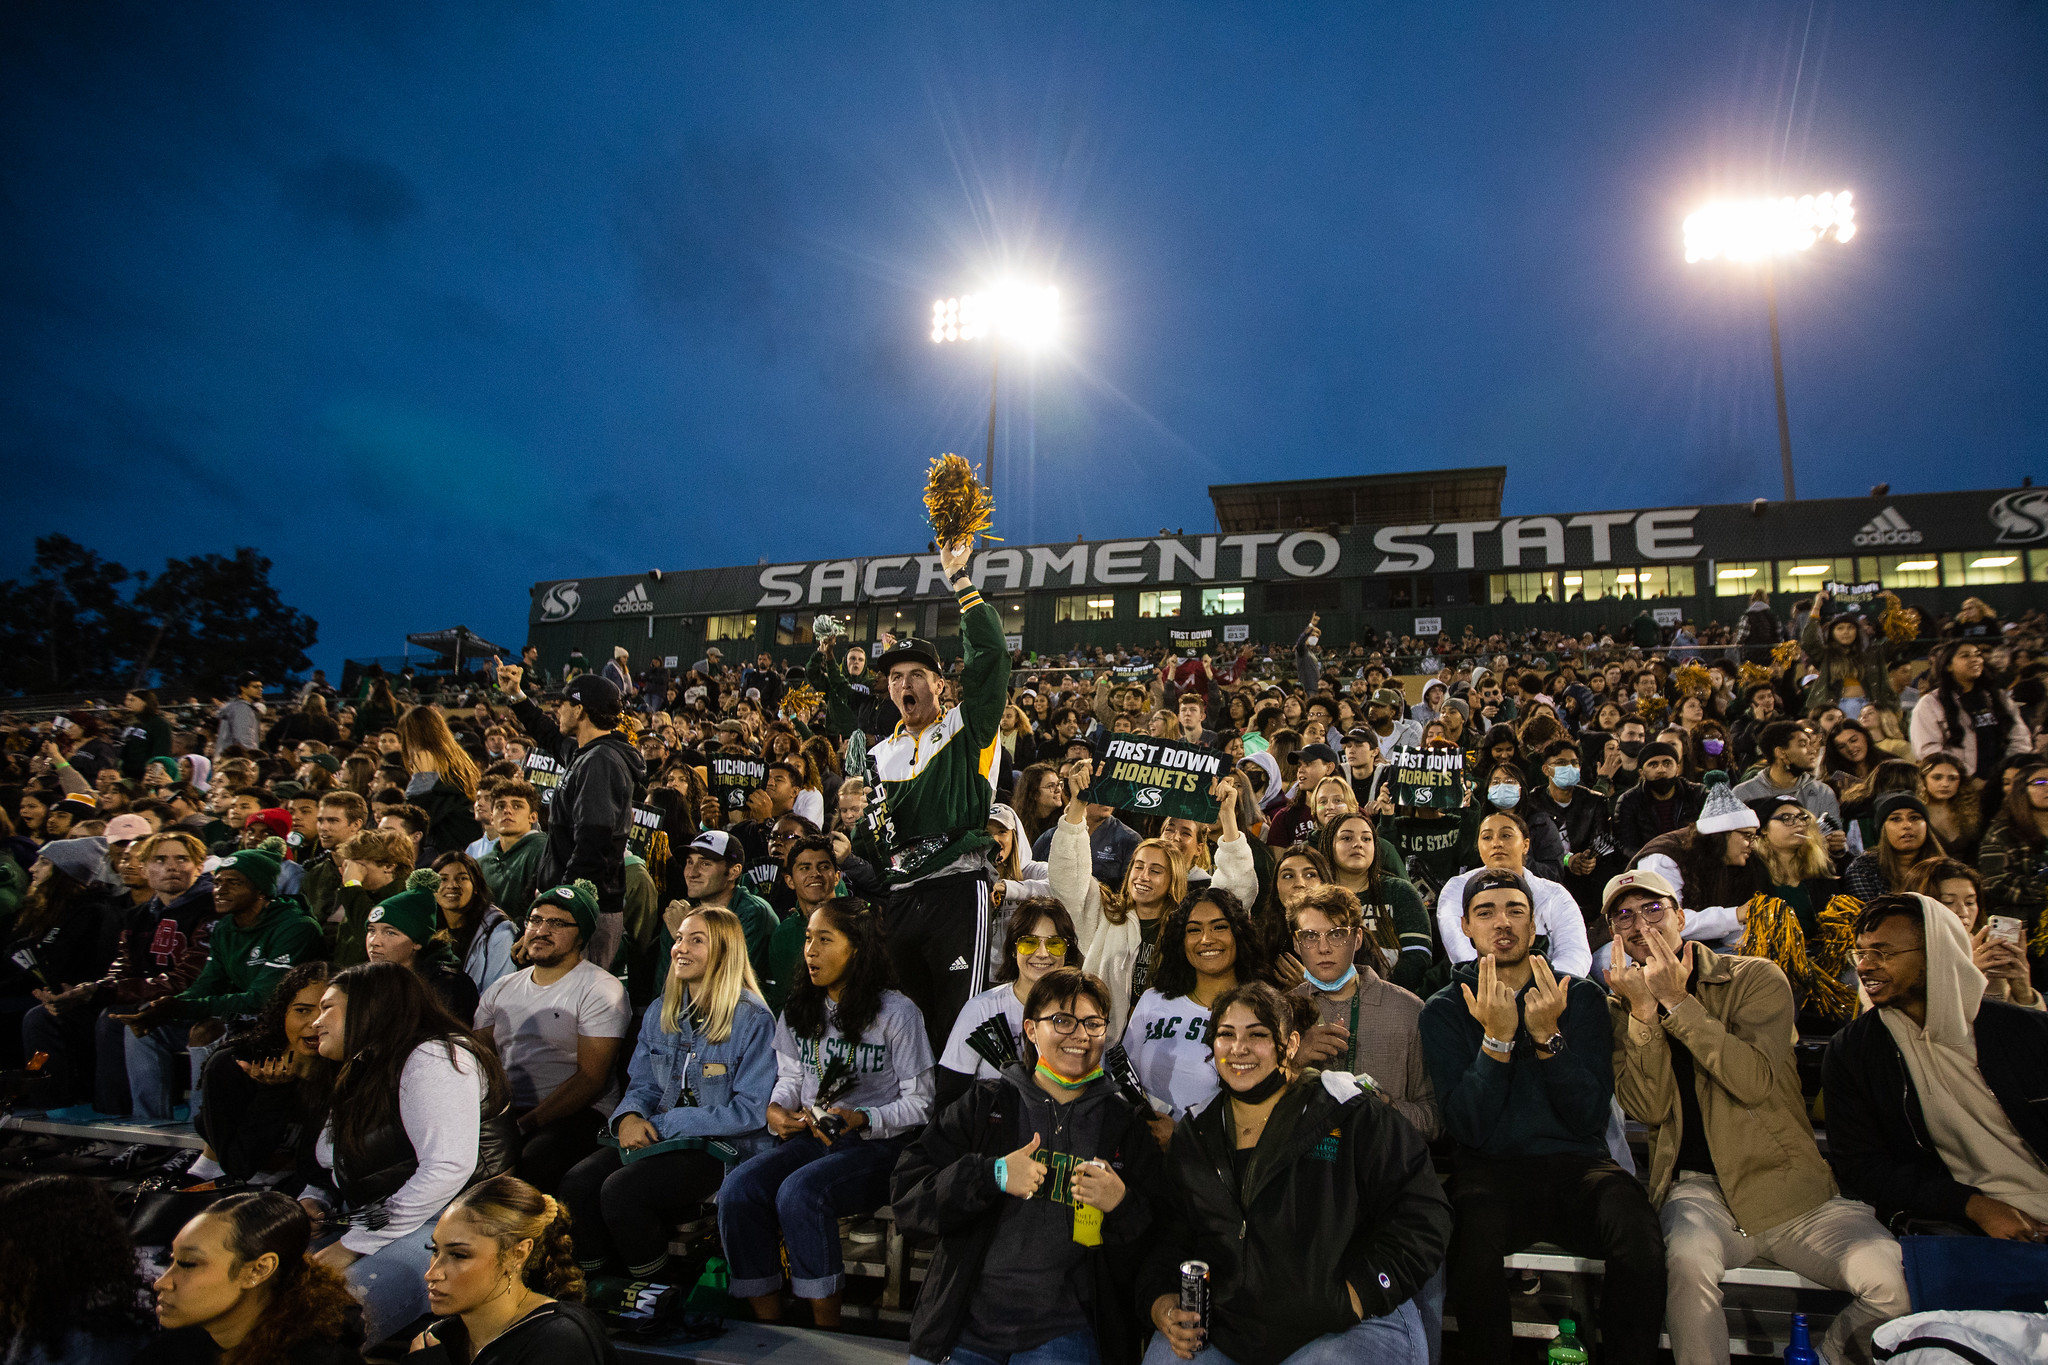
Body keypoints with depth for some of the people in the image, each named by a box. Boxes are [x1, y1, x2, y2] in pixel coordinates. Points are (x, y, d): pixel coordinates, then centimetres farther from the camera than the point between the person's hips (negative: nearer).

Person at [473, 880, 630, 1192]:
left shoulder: (601, 989, -1)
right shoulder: (502, 988, 20)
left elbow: (591, 1079, -9)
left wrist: (524, 1125, -18)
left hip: (576, 1115, -5)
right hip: (503, 1113, 5)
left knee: (529, 1164, -37)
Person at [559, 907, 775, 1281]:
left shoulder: (753, 1019, -10)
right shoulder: (659, 1012, 12)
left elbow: (749, 1111, -13)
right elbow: (642, 1084, 15)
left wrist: (663, 1124, -14)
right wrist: (628, 1116, -10)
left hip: (724, 1147, -6)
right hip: (659, 1138, 6)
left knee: (621, 1191, -26)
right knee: (576, 1184, -17)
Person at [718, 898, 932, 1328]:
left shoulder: (897, 1012, -5)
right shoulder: (798, 1010, 14)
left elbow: (919, 1103, -4)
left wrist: (861, 1120, -19)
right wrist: (776, 1109, -3)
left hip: (876, 1147, -5)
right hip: (810, 1138, 6)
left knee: (799, 1192, -32)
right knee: (737, 1189, -22)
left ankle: (826, 1330, -18)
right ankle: (767, 1320, -10)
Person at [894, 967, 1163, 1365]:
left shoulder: (1124, 1121, 8)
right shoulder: (986, 1103, 5)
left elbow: (1153, 1241, 7)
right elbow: (906, 1193, -3)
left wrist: (1121, 1205, -13)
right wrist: (992, 1175, -15)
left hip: (1063, 1328, 0)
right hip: (967, 1319, 0)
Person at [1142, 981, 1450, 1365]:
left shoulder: (1349, 1115, -1)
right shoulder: (1195, 1138, 13)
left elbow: (1422, 1211, -3)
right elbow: (1172, 1231, 18)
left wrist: (1363, 1293, -11)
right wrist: (1159, 1300, 0)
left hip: (1349, 1329, -4)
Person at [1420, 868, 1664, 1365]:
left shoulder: (1581, 997, 7)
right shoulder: (1444, 1010, 4)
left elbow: (1590, 1119, -3)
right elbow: (1469, 1128, -7)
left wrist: (1547, 1036, -17)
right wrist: (1497, 1038, -18)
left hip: (1575, 1163, 1)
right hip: (1490, 1171, -1)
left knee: (1636, 1224, -31)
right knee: (1475, 1233, -34)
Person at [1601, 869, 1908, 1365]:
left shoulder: (1756, 978, 2)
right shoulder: (1620, 1008, 7)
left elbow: (1754, 1081, -13)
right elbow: (1648, 1110, -6)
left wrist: (1676, 1002, -17)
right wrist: (1643, 1011, -15)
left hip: (1790, 1184, 1)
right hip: (1698, 1187, 0)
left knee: (1895, 1285, -21)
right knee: (1688, 1258, -33)